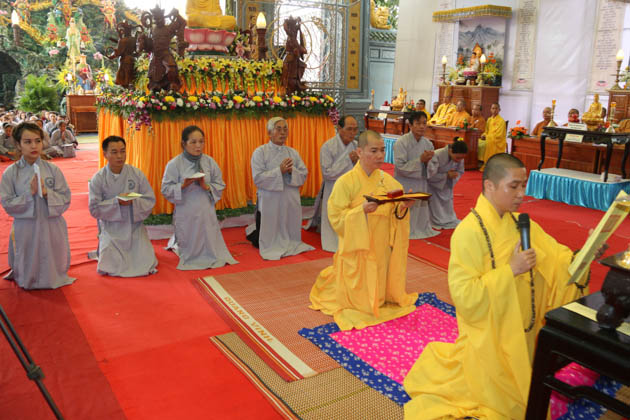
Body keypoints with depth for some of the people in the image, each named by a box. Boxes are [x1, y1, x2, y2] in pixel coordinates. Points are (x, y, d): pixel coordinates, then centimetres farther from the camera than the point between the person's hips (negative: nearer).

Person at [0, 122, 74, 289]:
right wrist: (30, 193, -18)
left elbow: (65, 200, -3)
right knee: (27, 279, 13)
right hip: (25, 229, 0)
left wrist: (47, 192, -20)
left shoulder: (52, 169, -4)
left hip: (51, 227, 1)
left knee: (52, 276, 13)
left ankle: (50, 279, 44)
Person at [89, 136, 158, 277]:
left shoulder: (137, 174, -4)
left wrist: (134, 202, -22)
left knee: (145, 266, -7)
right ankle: (102, 247, 25)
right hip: (111, 229, -1)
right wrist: (117, 201, -21)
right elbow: (94, 209, -9)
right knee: (111, 269, -10)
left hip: (134, 226, 1)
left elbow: (150, 200, -3)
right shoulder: (98, 179, -8)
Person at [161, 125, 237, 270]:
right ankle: (174, 242, 42)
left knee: (210, 247, 11)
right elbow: (166, 189, -7)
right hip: (186, 213, -3)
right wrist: (183, 185, -23)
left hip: (206, 211, 3)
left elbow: (220, 186, 3)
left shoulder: (209, 162, 1)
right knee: (188, 248, 7)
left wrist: (206, 186, -16)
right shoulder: (174, 164, -7)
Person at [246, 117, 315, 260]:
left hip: (290, 203, 4)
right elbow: (258, 178, -13)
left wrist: (291, 171, -15)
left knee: (291, 238, 12)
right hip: (269, 203, -4)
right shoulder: (260, 152, -3)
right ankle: (251, 231, 35)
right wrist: (279, 170, -20)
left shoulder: (293, 152, 10)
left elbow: (304, 175, 5)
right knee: (268, 243, 5)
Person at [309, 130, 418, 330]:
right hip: (357, 249, -4)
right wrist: (362, 210, -30)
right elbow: (336, 217, -16)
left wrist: (403, 206, -18)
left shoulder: (387, 180, 1)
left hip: (382, 248, 4)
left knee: (381, 293, 15)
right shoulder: (346, 182, -14)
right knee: (359, 298, 7)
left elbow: (395, 214, 3)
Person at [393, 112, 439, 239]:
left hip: (421, 185, 5)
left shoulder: (428, 143, 2)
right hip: (405, 186, -5)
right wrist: (420, 160, -22)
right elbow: (400, 167, -19)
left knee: (421, 214, 13)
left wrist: (427, 161, -15)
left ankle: (421, 230, 31)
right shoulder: (401, 142, -15)